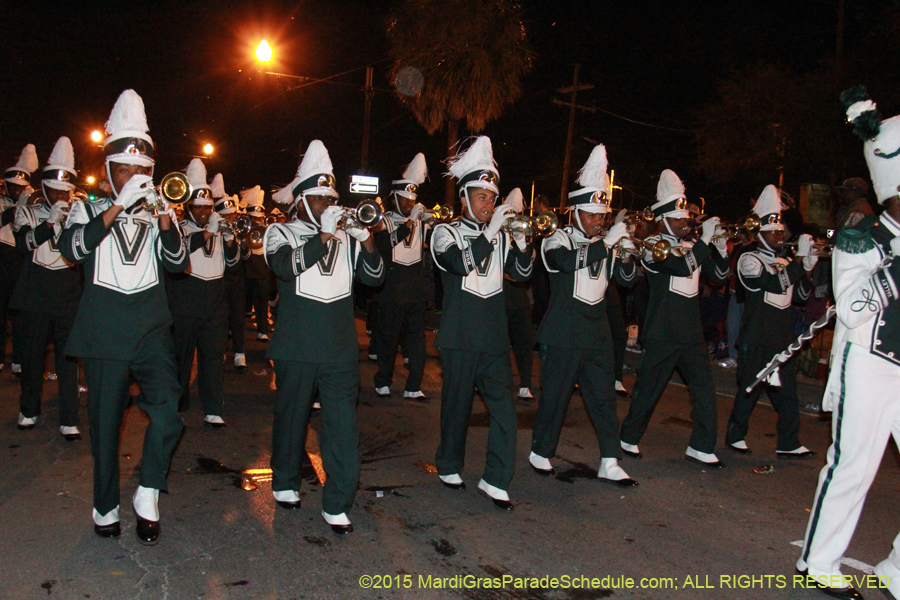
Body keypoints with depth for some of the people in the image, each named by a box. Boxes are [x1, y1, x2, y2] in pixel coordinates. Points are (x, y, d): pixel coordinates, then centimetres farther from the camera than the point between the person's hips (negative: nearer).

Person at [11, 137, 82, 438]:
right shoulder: (28, 212, 6)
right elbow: (24, 243, -12)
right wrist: (51, 221, -24)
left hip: (69, 296, 0)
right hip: (35, 295, 1)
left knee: (68, 357, -2)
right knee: (33, 354, 9)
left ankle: (69, 421, 3)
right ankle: (29, 410, 28)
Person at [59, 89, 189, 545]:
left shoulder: (159, 212, 10)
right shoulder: (89, 209, 6)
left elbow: (179, 264, -2)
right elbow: (72, 248, -14)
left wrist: (165, 220, -16)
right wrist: (118, 207, -20)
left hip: (151, 330, 1)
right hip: (104, 333, 0)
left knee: (167, 408, -19)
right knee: (105, 422, 8)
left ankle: (147, 496, 0)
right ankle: (106, 507, 27)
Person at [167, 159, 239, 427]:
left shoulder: (219, 230, 14)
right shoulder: (180, 228, 1)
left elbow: (232, 262, 9)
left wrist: (229, 238, -8)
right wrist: (208, 231, -29)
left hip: (215, 303, 3)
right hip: (184, 303, -3)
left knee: (214, 356, 1)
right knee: (181, 354, 7)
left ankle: (214, 410, 4)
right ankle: (178, 404, 23)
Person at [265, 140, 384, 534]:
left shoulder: (346, 239, 12)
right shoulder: (281, 233, 3)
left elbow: (374, 277, 3)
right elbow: (285, 266, -19)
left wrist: (366, 239, -12)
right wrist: (325, 234, -21)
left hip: (341, 350, 2)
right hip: (297, 350, -2)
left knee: (344, 427, -2)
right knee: (292, 419, 13)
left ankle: (337, 504, 8)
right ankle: (286, 483, 36)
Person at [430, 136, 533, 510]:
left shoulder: (500, 237, 10)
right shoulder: (446, 233, -2)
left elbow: (522, 273, 4)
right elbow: (461, 263, -21)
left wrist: (521, 242, -11)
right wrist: (490, 232, -23)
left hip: (495, 336, 4)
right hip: (460, 337, -3)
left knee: (504, 405, -3)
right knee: (457, 404, 8)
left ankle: (496, 480, 6)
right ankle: (449, 466, 29)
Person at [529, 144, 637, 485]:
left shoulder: (606, 244, 10)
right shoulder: (559, 240, -6)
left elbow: (626, 279, 7)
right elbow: (568, 261, -28)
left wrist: (626, 258, -12)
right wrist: (607, 243, -27)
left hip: (597, 333, 5)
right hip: (563, 335, -5)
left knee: (604, 396, 6)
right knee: (555, 396, 4)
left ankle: (609, 463, 14)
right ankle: (541, 453, 23)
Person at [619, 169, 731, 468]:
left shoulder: (692, 246, 13)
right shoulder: (654, 245, -9)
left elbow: (718, 275, 13)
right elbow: (683, 267, -24)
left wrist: (721, 248, -2)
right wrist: (705, 239, -19)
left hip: (691, 331, 6)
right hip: (662, 332, -6)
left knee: (704, 388, 2)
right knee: (649, 387, 5)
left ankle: (701, 447, 13)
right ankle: (630, 438, 23)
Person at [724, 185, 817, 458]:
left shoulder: (786, 261, 15)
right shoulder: (749, 260, -6)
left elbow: (801, 296, 12)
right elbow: (777, 284, -22)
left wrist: (808, 268, 0)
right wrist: (800, 257, -18)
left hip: (782, 338, 6)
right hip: (756, 339, -6)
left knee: (787, 391, 5)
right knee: (749, 390, 3)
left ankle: (789, 444, 12)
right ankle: (735, 435, 19)